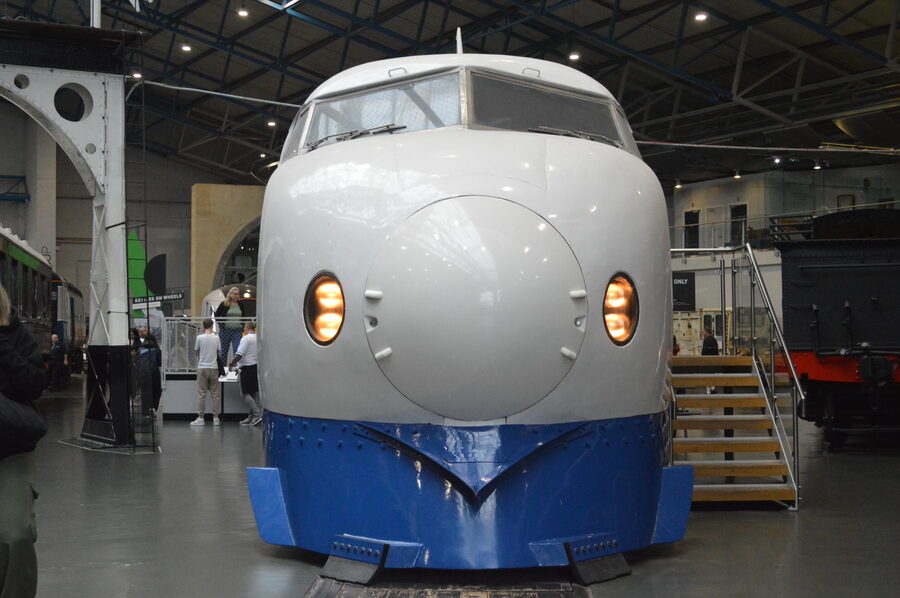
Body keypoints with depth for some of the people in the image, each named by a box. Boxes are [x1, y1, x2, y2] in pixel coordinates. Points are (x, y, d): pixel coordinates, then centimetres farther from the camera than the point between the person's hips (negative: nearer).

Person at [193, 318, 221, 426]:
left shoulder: (199, 337, -6)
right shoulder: (216, 338, -2)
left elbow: (196, 351, 6)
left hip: (202, 367, -2)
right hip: (214, 368, 2)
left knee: (202, 394, 1)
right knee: (215, 394, 6)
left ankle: (201, 418, 0)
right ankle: (216, 418, 6)